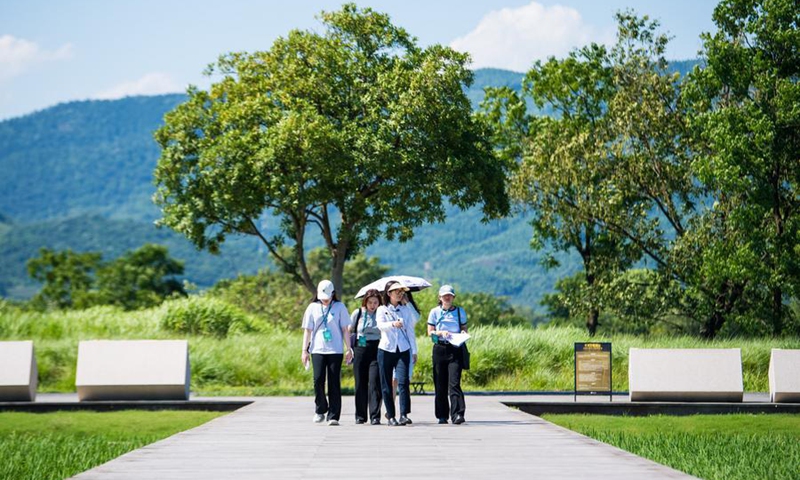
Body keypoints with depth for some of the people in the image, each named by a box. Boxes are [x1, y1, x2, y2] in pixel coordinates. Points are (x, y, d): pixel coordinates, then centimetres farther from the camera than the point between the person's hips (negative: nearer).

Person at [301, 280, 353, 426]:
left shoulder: (339, 307, 4)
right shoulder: (313, 308, 8)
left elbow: (345, 330, 6)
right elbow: (307, 330, 9)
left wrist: (349, 349, 1)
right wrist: (304, 350, 5)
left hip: (335, 350, -1)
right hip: (317, 350, 1)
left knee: (334, 383, -3)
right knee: (318, 380, -9)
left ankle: (333, 416, 0)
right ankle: (320, 410, 12)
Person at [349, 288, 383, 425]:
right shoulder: (358, 313, 6)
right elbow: (348, 330, 13)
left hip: (376, 351, -1)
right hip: (360, 350, 1)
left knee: (374, 382, -10)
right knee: (360, 383, 4)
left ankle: (375, 416, -10)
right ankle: (360, 416, 13)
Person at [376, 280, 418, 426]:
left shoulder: (405, 310, 12)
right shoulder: (382, 309, 5)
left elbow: (410, 330, 14)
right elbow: (380, 325, -14)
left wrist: (414, 350, 12)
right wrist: (393, 324, -35)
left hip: (403, 350, 1)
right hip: (386, 350, -1)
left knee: (403, 381, -15)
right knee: (386, 384, 0)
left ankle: (404, 415, -20)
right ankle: (391, 416, 7)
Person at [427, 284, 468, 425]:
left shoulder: (460, 311, 9)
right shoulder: (435, 312, 7)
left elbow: (464, 329, 15)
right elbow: (430, 332, 6)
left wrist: (463, 334, -8)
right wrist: (441, 332, -12)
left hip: (455, 349, -1)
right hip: (440, 349, 1)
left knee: (454, 382, -13)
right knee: (440, 383, 4)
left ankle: (457, 414, -19)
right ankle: (442, 415, 13)